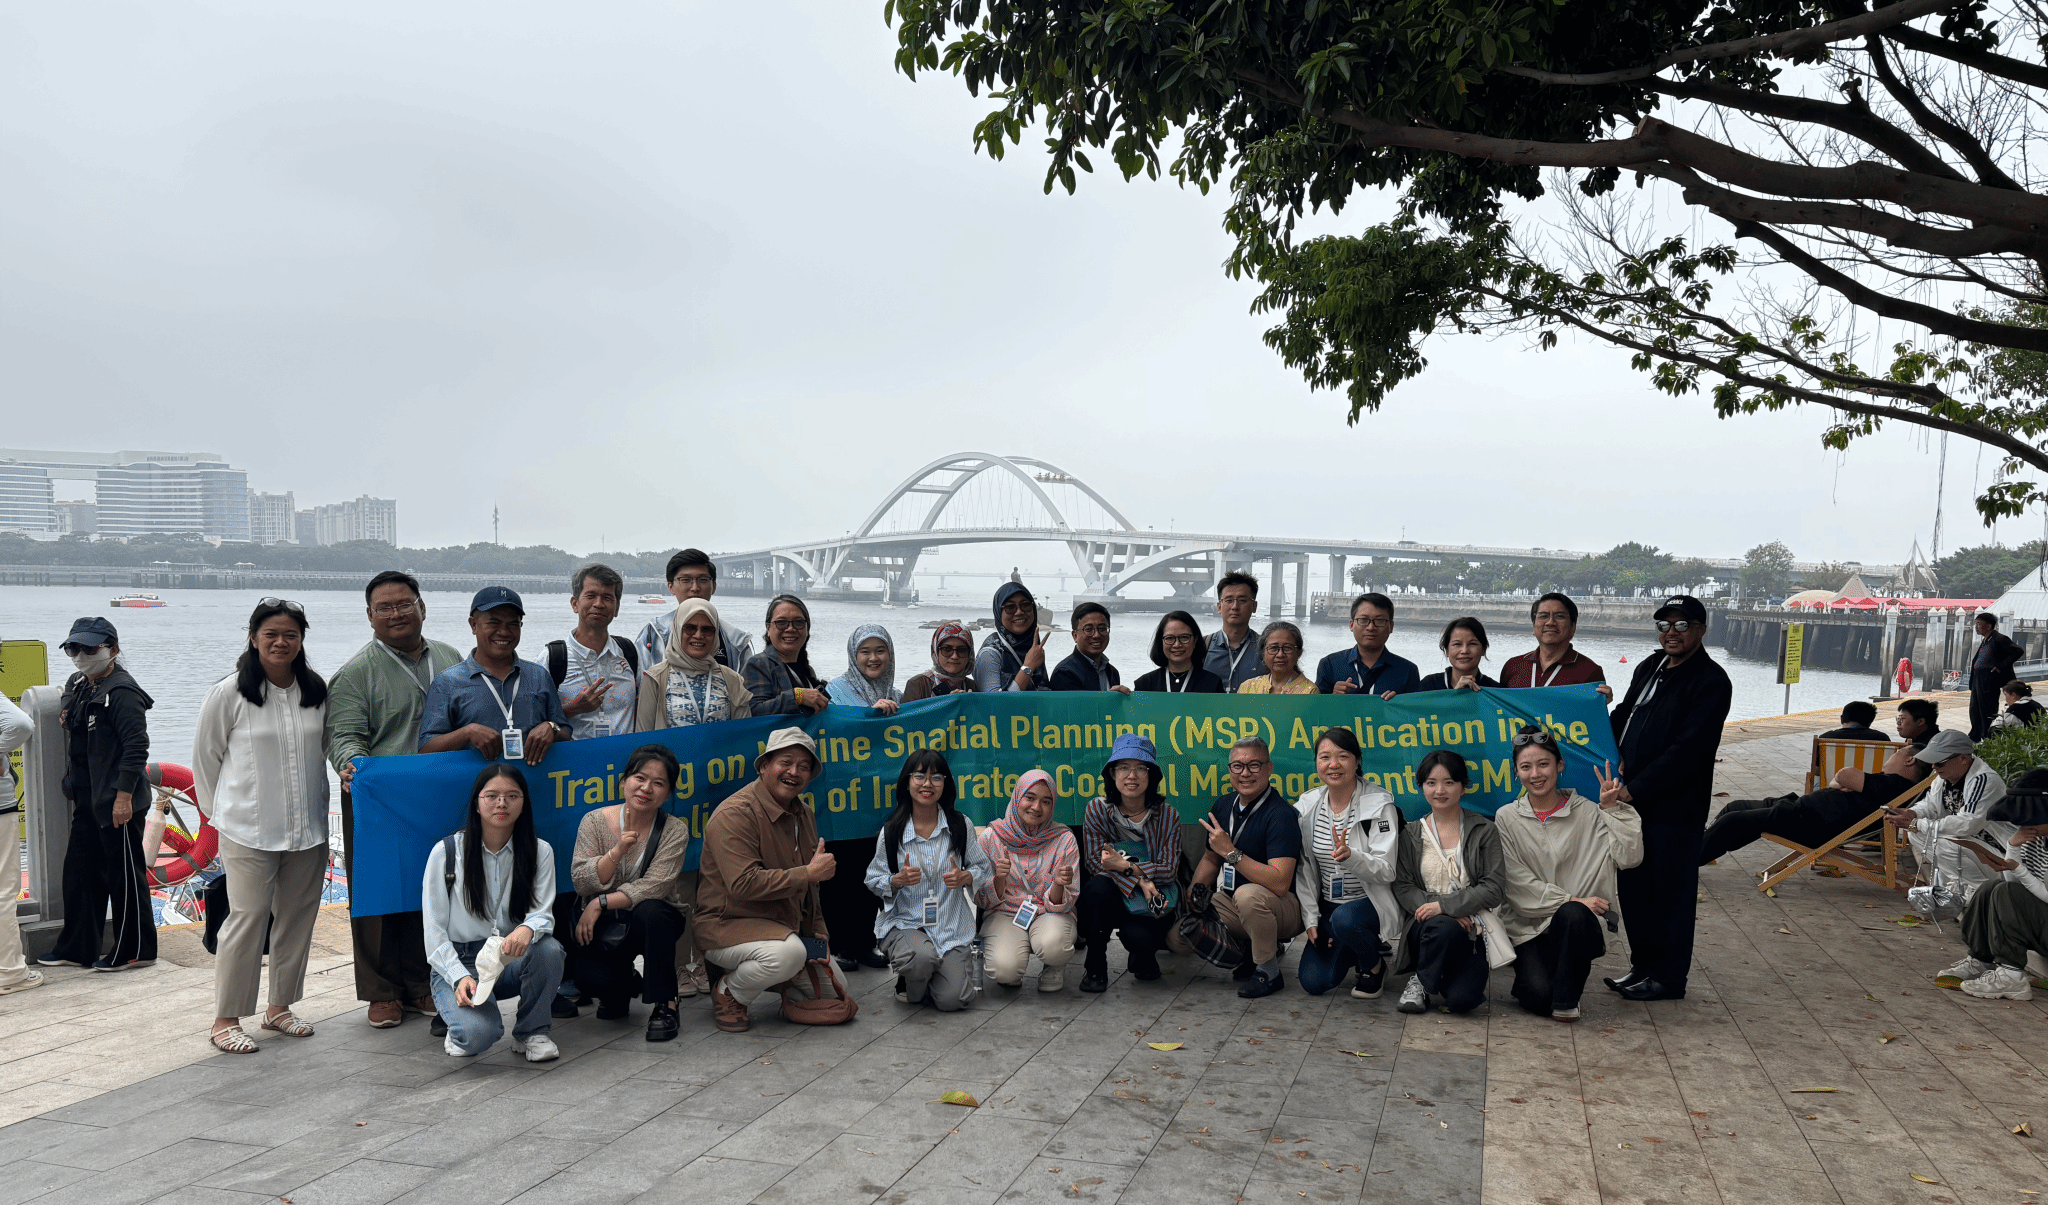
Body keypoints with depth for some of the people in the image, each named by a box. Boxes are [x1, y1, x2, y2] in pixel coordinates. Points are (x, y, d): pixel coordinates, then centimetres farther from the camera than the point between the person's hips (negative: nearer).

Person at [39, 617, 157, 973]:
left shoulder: (122, 692, -16)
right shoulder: (78, 688, 13)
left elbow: (136, 745, -21)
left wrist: (124, 796, -23)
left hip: (118, 802, -10)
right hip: (88, 800, 10)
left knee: (125, 875, 0)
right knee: (79, 871, 15)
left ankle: (136, 951, 10)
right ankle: (76, 948, 26)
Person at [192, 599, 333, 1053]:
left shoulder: (318, 691, 5)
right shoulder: (228, 693, -6)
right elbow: (205, 756, 4)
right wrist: (220, 810, 7)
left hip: (308, 827, 5)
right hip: (248, 830, -4)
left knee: (298, 915, 10)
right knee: (248, 917, -7)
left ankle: (279, 1007, 25)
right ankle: (226, 1020, 5)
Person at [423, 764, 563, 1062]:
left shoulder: (539, 852, 1)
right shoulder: (446, 852, -4)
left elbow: (543, 914, -9)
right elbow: (434, 931, -4)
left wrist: (527, 929, -34)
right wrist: (460, 977, -20)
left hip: (513, 960, 3)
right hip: (457, 963, -2)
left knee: (548, 949, -32)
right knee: (478, 1033, -31)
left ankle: (532, 1031, -6)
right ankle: (461, 1024, 8)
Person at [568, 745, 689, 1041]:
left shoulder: (674, 831, -6)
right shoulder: (594, 821, -2)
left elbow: (653, 887, -16)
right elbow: (581, 882, -10)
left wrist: (601, 903, -23)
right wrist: (617, 852, -24)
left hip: (654, 919, -1)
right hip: (603, 926, 1)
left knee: (649, 911, -36)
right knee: (586, 972, -28)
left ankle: (665, 1005, -20)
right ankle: (618, 991, 14)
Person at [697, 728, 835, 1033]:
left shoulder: (803, 813, 8)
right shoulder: (734, 814, -20)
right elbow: (744, 884, -31)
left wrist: (817, 936, 7)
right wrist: (808, 873, -25)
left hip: (788, 925, 8)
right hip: (728, 925, -8)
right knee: (788, 952, -37)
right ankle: (729, 992, -8)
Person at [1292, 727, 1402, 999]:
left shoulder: (1379, 805, -14)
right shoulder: (1307, 805, 0)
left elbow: (1386, 871, -20)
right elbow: (1303, 869, 5)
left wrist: (1350, 856, -39)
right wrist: (1311, 919, -3)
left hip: (1372, 902, -5)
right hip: (1327, 905, 5)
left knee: (1345, 919, -38)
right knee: (1314, 981, -8)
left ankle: (1375, 966, -3)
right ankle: (1364, 946, 22)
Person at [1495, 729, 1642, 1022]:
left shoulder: (1585, 812, 3)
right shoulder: (1507, 819, 2)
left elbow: (1629, 857, -9)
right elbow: (1518, 883, -6)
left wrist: (1612, 809, -13)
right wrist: (1571, 900, -16)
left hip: (1577, 924, 0)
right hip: (1528, 928, 0)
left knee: (1571, 915, -36)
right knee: (1539, 997, -24)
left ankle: (1566, 998, -14)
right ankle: (1529, 977, 14)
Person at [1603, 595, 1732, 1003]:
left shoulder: (1711, 682, -11)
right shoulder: (1650, 668, 14)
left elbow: (1685, 750, -18)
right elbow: (1622, 715, 21)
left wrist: (1634, 790, -21)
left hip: (1676, 808, -8)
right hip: (1632, 801, 8)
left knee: (1670, 893, 2)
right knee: (1632, 888, 14)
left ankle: (1669, 977, 14)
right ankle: (1643, 966, 27)